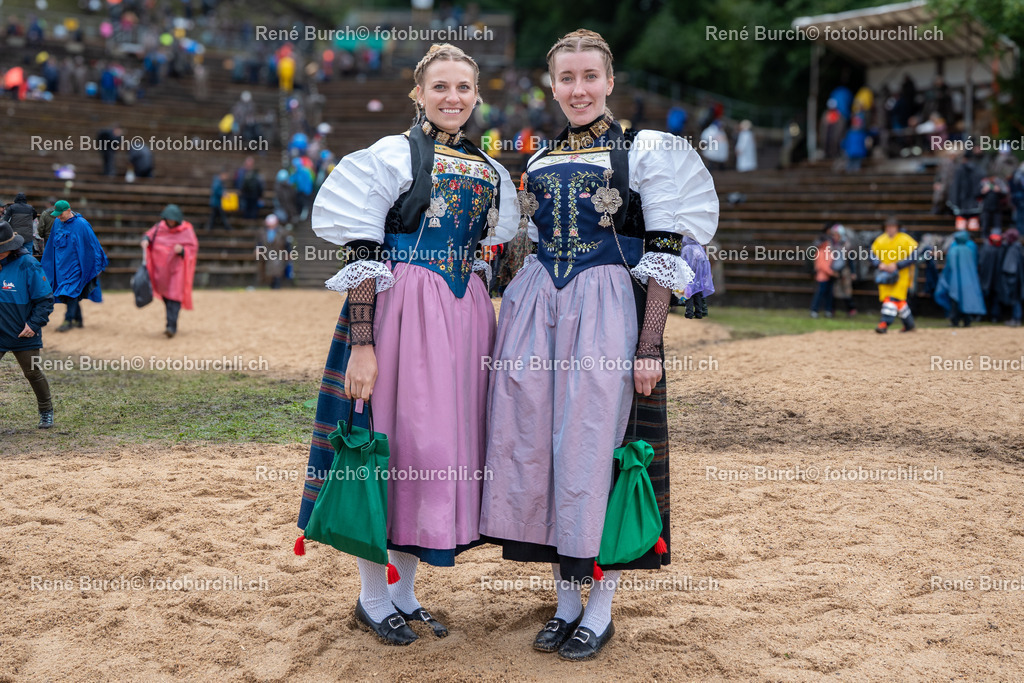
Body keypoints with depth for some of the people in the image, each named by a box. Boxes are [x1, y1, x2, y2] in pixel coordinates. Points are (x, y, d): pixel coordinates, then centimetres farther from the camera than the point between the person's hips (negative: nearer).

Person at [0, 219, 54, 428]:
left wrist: (34, 324, -16)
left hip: (24, 334, -3)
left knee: (33, 373, 10)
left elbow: (45, 299, -10)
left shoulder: (28, 265, -14)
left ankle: (46, 411, 30)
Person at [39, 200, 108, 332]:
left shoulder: (81, 225, -12)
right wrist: (46, 264, 23)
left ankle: (68, 320, -10)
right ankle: (78, 320, 20)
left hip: (75, 265, -6)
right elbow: (52, 244, 19)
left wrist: (97, 266, -6)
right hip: (61, 265, 6)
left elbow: (93, 245, -8)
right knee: (72, 293, 11)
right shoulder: (57, 223, 7)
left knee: (71, 291, -13)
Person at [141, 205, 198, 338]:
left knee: (175, 296, -15)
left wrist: (182, 250, -26)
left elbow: (194, 247, -7)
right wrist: (146, 240, -12)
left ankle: (172, 326, -20)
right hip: (162, 267, 5)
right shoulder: (160, 227, 1)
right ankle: (172, 323, 26)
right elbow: (149, 234, 11)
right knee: (166, 296, 12)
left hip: (178, 267, -4)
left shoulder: (186, 230, -8)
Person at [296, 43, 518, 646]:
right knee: (392, 439, -3)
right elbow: (363, 258, -10)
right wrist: (362, 346, -18)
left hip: (467, 315, 6)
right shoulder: (392, 157, -4)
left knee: (447, 442, 8)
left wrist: (492, 337, 12)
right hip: (401, 309, -6)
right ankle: (373, 597, 12)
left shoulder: (491, 172, 14)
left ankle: (404, 590, 22)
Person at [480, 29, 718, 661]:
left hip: (607, 310, -5)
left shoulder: (643, 152, 0)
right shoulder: (539, 162, 15)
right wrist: (521, 330, 14)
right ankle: (567, 603, 18)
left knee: (596, 445, -4)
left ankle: (601, 612, 11)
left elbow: (666, 258, -5)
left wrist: (649, 347, -13)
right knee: (538, 443, 4)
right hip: (537, 306, 5)